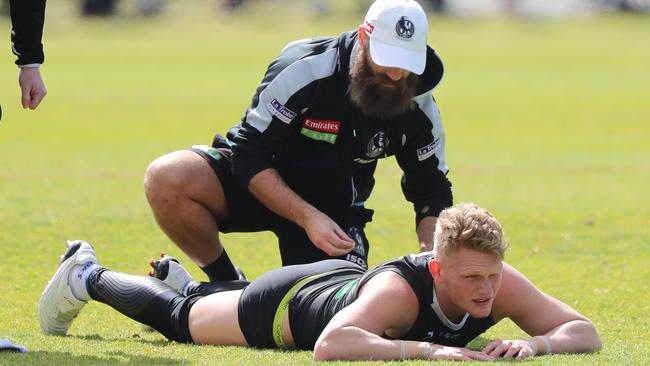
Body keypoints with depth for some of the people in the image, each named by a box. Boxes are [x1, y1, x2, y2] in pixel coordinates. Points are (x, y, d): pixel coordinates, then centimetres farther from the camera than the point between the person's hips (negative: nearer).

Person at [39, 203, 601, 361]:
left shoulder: (501, 287, -32)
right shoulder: (399, 291, -48)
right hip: (291, 304, -6)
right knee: (176, 317, 21)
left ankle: (178, 280, 67)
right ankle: (87, 276, 47)